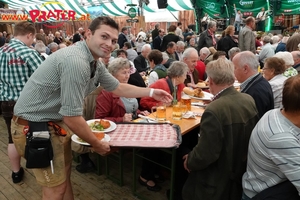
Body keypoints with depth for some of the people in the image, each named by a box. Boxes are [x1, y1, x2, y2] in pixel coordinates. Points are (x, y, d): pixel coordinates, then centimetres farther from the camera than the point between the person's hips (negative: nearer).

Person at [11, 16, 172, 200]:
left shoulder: (94, 63, 2)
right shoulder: (76, 61, -29)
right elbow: (72, 117, -28)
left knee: (65, 170, 23)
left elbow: (118, 88, 15)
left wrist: (152, 92, 14)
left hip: (55, 121, 9)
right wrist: (97, 144, -13)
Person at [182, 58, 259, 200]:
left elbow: (205, 155, -28)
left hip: (217, 182, -7)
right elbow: (249, 136, 7)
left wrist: (189, 161, -8)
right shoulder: (249, 100, -6)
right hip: (242, 173, 7)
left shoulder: (214, 110, -31)